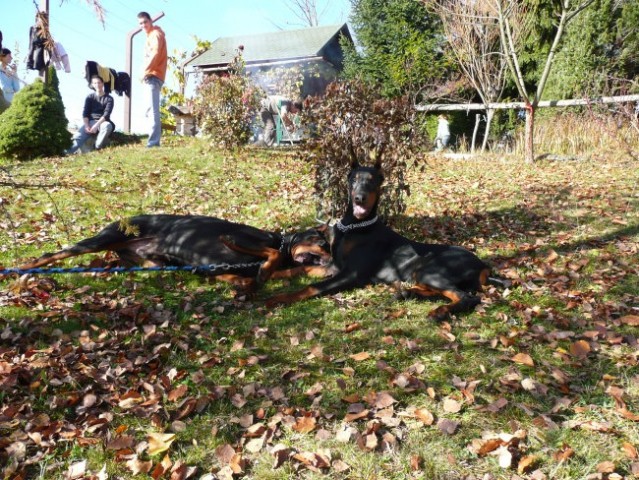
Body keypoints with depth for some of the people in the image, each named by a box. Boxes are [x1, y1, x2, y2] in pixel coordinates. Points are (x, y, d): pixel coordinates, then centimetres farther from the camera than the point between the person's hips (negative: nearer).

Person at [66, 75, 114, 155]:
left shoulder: (109, 98, 5)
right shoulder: (90, 97, 14)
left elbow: (107, 114, -8)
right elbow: (85, 113, 5)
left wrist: (96, 125, -23)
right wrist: (87, 125, -15)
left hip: (103, 122, -2)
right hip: (91, 122, 2)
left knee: (107, 126, -40)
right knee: (78, 136, -26)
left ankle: (97, 150, -37)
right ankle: (67, 153, -47)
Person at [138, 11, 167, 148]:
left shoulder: (155, 34, -3)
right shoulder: (151, 35, 27)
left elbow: (155, 53, -17)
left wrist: (146, 70, -16)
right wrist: (146, 73, 12)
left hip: (153, 76, -11)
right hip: (152, 76, 11)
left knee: (153, 110, -17)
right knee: (151, 110, 11)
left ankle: (153, 143, -24)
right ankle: (154, 141, 13)